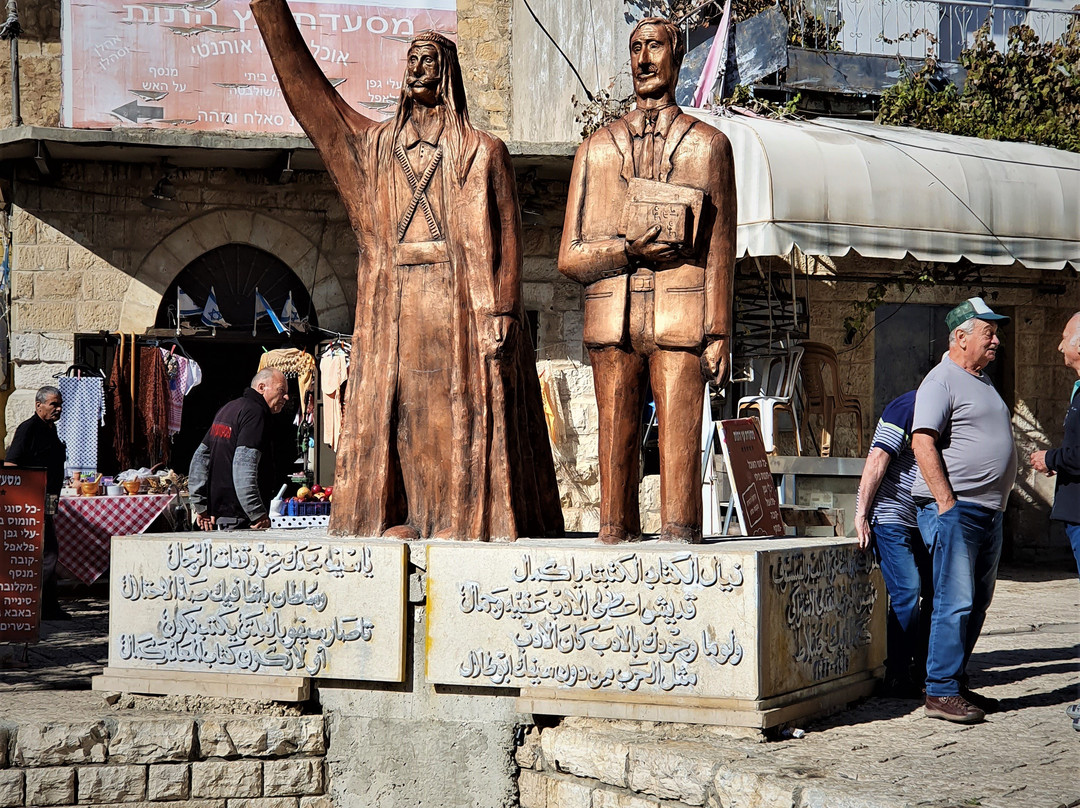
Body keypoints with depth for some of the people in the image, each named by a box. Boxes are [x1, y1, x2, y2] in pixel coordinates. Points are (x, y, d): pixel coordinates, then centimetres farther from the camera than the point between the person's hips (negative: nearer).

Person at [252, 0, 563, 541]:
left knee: (459, 419, -5)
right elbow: (307, 92, 14)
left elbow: (504, 239, 0)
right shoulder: (375, 144, 16)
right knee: (390, 415, 0)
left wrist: (502, 314, -11)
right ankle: (395, 521, 3)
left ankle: (466, 523, -2)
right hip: (392, 307, 4)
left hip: (460, 307, -4)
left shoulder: (482, 152, 5)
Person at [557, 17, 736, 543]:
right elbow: (570, 258, 12)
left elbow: (719, 253, 8)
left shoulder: (708, 145, 13)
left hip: (679, 321, -2)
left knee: (679, 445, -8)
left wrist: (719, 335, -1)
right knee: (616, 444, 2)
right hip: (611, 318, 2)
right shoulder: (598, 147, 17)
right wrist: (628, 251, -6)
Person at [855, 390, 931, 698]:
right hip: (889, 518, -8)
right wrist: (861, 515, -21)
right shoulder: (907, 407, -12)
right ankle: (898, 676, -6)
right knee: (907, 593, -14)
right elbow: (877, 459, -17)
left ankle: (921, 669, 15)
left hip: (920, 520, 8)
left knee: (934, 591, 4)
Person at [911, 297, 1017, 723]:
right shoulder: (942, 381, -9)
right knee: (955, 602, -11)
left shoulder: (982, 381, 20)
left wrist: (997, 504, 19)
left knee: (977, 604, 11)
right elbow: (922, 443, -18)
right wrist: (947, 503, -21)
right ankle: (941, 692, -7)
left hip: (988, 512, 9)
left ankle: (956, 683, 19)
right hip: (954, 511, -9)